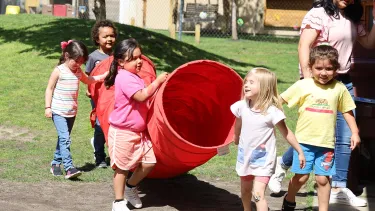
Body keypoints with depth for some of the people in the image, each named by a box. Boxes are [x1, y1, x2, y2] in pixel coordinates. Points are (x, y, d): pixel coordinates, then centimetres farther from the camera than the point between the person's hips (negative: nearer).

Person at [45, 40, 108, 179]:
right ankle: (69, 168, -22)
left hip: (71, 112, 7)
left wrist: (103, 76, 22)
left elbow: (87, 80, 29)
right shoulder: (59, 71, -11)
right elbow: (49, 89, -6)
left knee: (63, 139, 14)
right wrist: (48, 107, -10)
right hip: (58, 112, -7)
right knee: (65, 139, -16)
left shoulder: (78, 71, 8)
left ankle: (56, 163, 27)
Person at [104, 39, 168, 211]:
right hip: (122, 132, -9)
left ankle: (130, 187, 27)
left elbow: (144, 99, 22)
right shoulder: (124, 77, -18)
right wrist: (157, 81, -19)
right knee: (122, 167, 1)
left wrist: (158, 84, 9)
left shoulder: (134, 77, 13)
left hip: (139, 131, 9)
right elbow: (141, 96, -27)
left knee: (149, 162, 5)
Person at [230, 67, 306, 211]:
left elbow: (286, 133, -12)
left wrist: (300, 152, -8)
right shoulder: (241, 106, -9)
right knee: (245, 190, 23)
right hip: (245, 156, 5)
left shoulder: (272, 111, -21)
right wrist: (236, 139, 29)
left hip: (263, 159, -5)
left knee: (258, 193, -18)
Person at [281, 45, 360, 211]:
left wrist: (354, 132, 7)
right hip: (304, 140, -1)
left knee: (323, 178, 3)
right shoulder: (303, 85, -4)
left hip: (326, 142, 1)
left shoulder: (339, 89, 1)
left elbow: (347, 111, 10)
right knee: (301, 176, 4)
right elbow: (280, 100, 1)